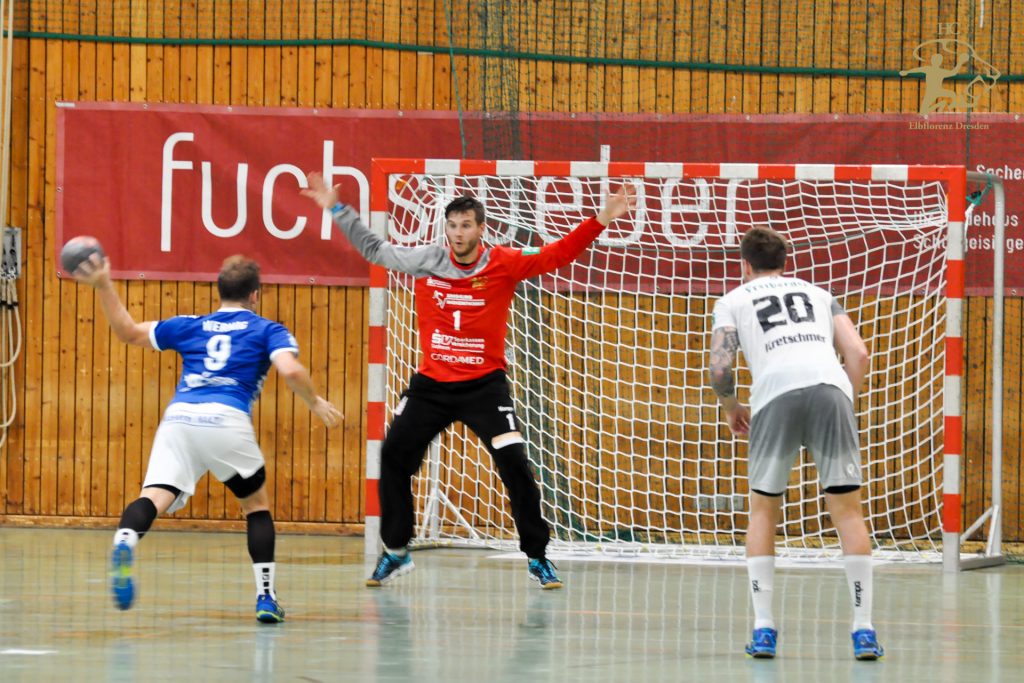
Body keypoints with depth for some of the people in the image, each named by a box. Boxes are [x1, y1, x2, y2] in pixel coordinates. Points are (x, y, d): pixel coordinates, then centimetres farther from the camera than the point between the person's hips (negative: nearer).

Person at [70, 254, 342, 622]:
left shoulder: (191, 326, 27)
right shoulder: (267, 330, 17)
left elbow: (128, 331, 31)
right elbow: (290, 370, -1)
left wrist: (103, 286, 37)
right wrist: (315, 402, 16)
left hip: (178, 416, 2)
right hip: (227, 419, -2)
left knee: (155, 497, -15)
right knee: (256, 504, 20)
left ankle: (125, 539, -50)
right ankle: (266, 597, 14)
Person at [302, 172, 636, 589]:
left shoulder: (503, 264, -7)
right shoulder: (425, 262, -2)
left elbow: (558, 255, -10)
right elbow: (373, 249, 10)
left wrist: (602, 219, -21)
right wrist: (337, 209, 7)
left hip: (484, 385, -3)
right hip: (431, 384, 3)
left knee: (514, 464, -12)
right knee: (393, 456, 1)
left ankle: (537, 557, 2)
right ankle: (395, 552, 18)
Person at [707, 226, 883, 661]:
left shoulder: (732, 301, 23)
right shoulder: (818, 295, 31)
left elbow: (719, 367, 8)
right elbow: (858, 353, 17)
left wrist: (731, 409, 26)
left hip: (776, 394, -1)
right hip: (831, 388, 1)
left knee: (763, 511, 14)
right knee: (847, 508, 6)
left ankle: (763, 629, 5)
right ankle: (863, 631, -1)